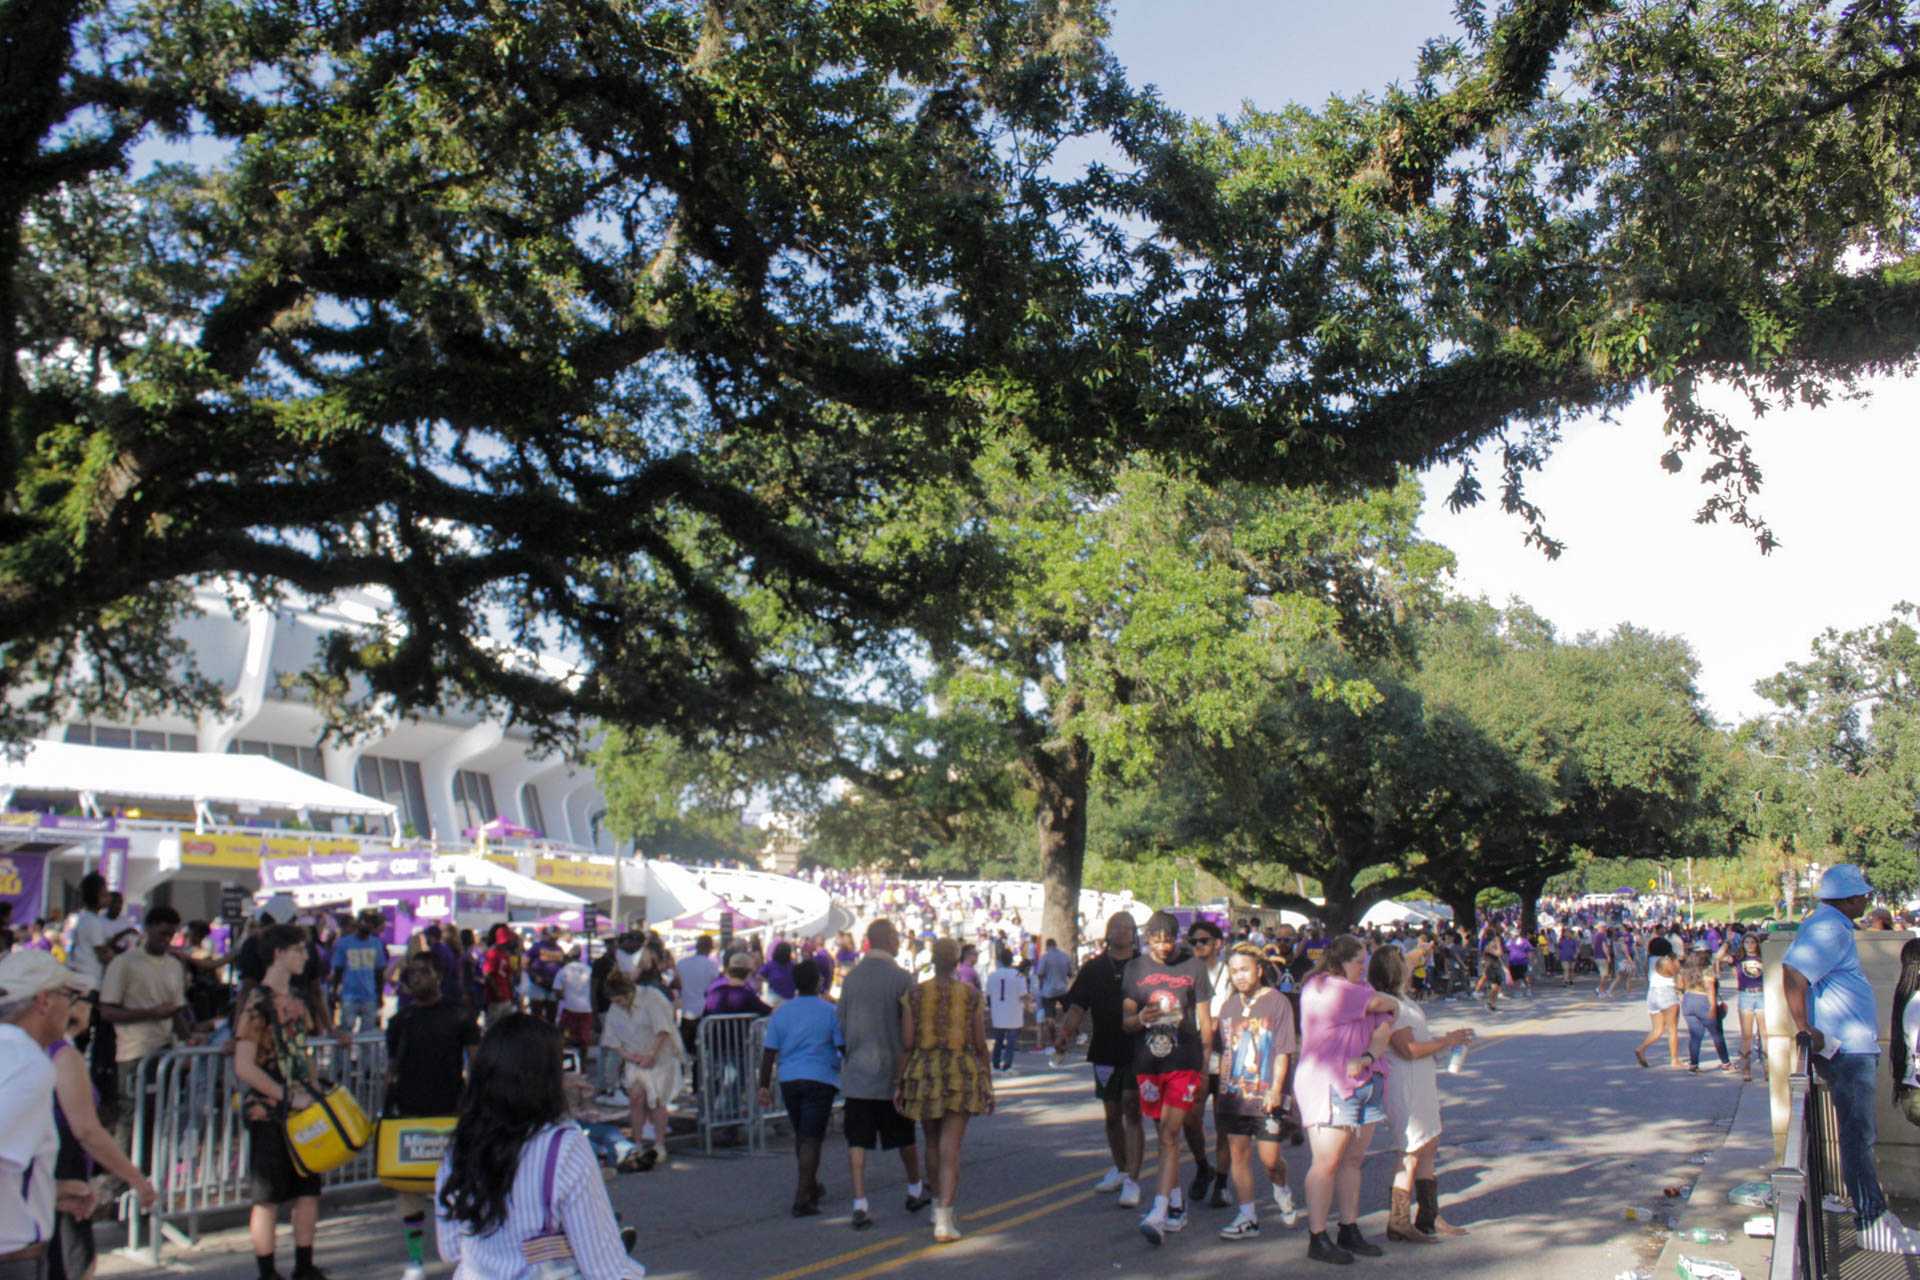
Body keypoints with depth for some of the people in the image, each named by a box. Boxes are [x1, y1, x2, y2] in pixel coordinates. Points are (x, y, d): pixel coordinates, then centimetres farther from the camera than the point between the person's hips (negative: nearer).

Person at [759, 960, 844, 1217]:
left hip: (788, 1080, 4)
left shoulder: (781, 1012, 5)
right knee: (812, 1138, -3)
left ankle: (810, 1187, 33)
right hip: (820, 1080, -4)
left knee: (800, 1135, 19)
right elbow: (845, 1048, -3)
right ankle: (802, 1198, -9)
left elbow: (769, 1052, 4)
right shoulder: (829, 1012, -4)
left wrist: (764, 1085, 9)